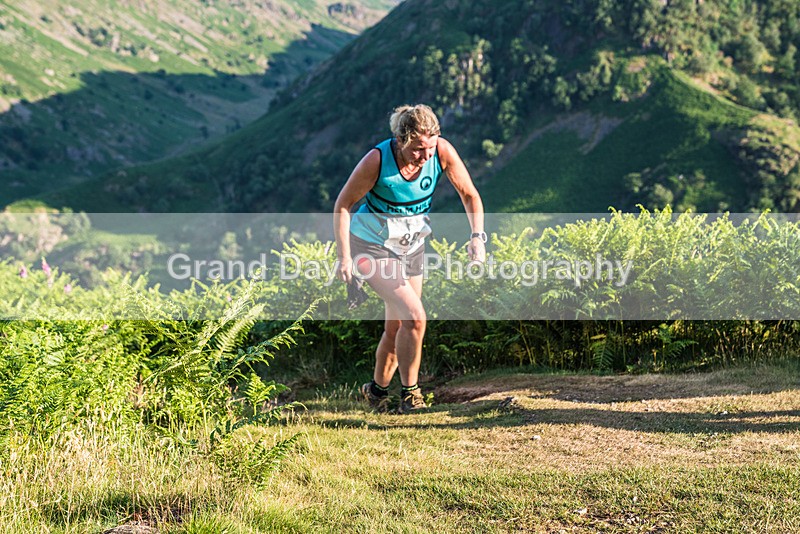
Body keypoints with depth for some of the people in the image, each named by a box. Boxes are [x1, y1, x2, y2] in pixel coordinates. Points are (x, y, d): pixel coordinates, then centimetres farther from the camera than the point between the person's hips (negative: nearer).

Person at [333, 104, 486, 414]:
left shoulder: (442, 151, -19)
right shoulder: (378, 160, -28)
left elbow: (469, 194, -6)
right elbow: (343, 205, -16)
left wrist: (477, 236, -20)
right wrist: (343, 256, -19)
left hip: (412, 246, 5)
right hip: (372, 246, -5)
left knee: (396, 328, 12)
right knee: (414, 317, -20)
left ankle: (377, 390, 36)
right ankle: (409, 394, -3)